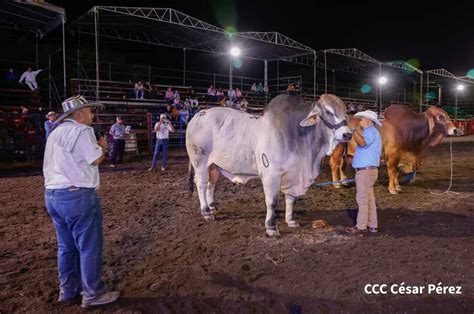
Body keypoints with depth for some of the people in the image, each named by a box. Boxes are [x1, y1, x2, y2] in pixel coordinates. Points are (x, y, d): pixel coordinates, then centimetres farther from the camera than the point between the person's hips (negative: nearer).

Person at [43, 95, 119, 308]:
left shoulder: (55, 133, 17)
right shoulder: (82, 130, -10)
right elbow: (96, 159, -14)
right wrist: (102, 147, 5)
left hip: (52, 195, 9)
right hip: (77, 195, -9)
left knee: (66, 246, 18)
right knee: (90, 247, 1)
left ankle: (68, 290, 29)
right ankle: (92, 294, 10)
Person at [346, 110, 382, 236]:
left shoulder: (371, 131, -11)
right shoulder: (370, 131, 23)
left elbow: (362, 142, -28)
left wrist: (355, 131, -17)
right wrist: (358, 131, 16)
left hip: (366, 170, -11)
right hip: (366, 170, 11)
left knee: (362, 199, -7)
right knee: (369, 199, 14)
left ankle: (361, 227, -3)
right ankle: (372, 225, 21)